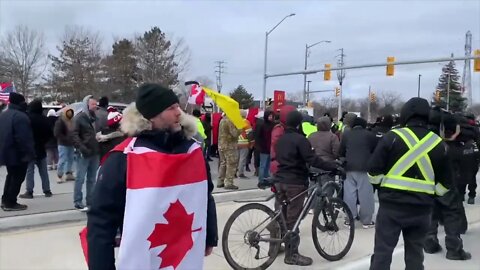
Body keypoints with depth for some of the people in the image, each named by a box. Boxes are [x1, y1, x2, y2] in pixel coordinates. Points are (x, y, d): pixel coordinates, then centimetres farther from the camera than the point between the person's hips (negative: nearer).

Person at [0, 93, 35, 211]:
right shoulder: (20, 116, -20)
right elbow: (24, 138, -26)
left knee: (11, 176, 21)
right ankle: (10, 203, 3)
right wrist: (28, 153, -21)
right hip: (18, 153, -10)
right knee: (17, 177, 0)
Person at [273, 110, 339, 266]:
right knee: (292, 218, -3)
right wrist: (334, 166, -20)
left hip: (280, 180, 8)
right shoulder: (300, 139, -14)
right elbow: (312, 160, -21)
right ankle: (292, 255, 3)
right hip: (295, 182, -8)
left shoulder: (281, 139, 11)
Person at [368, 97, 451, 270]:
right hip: (421, 208, 3)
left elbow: (374, 171, -9)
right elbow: (443, 185, 7)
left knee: (383, 251, 3)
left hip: (391, 205, -3)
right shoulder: (439, 144, 3)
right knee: (415, 252, 16)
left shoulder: (393, 137, -8)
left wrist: (382, 183, 10)